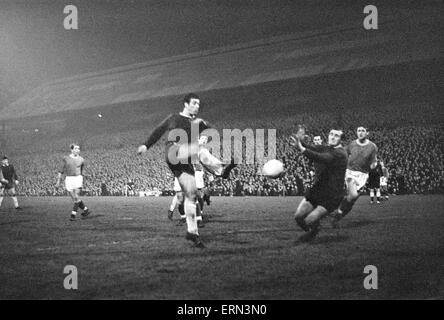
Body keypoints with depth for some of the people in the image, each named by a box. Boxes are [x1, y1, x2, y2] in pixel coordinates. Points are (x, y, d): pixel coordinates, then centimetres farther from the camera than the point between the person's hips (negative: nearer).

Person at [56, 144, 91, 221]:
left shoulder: (81, 160, 5)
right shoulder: (66, 159, 2)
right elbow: (61, 171, 4)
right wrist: (58, 181, -1)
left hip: (78, 178, -1)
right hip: (68, 179, 1)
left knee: (76, 197, -12)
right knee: (75, 198, 2)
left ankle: (73, 215, -7)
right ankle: (86, 210, 21)